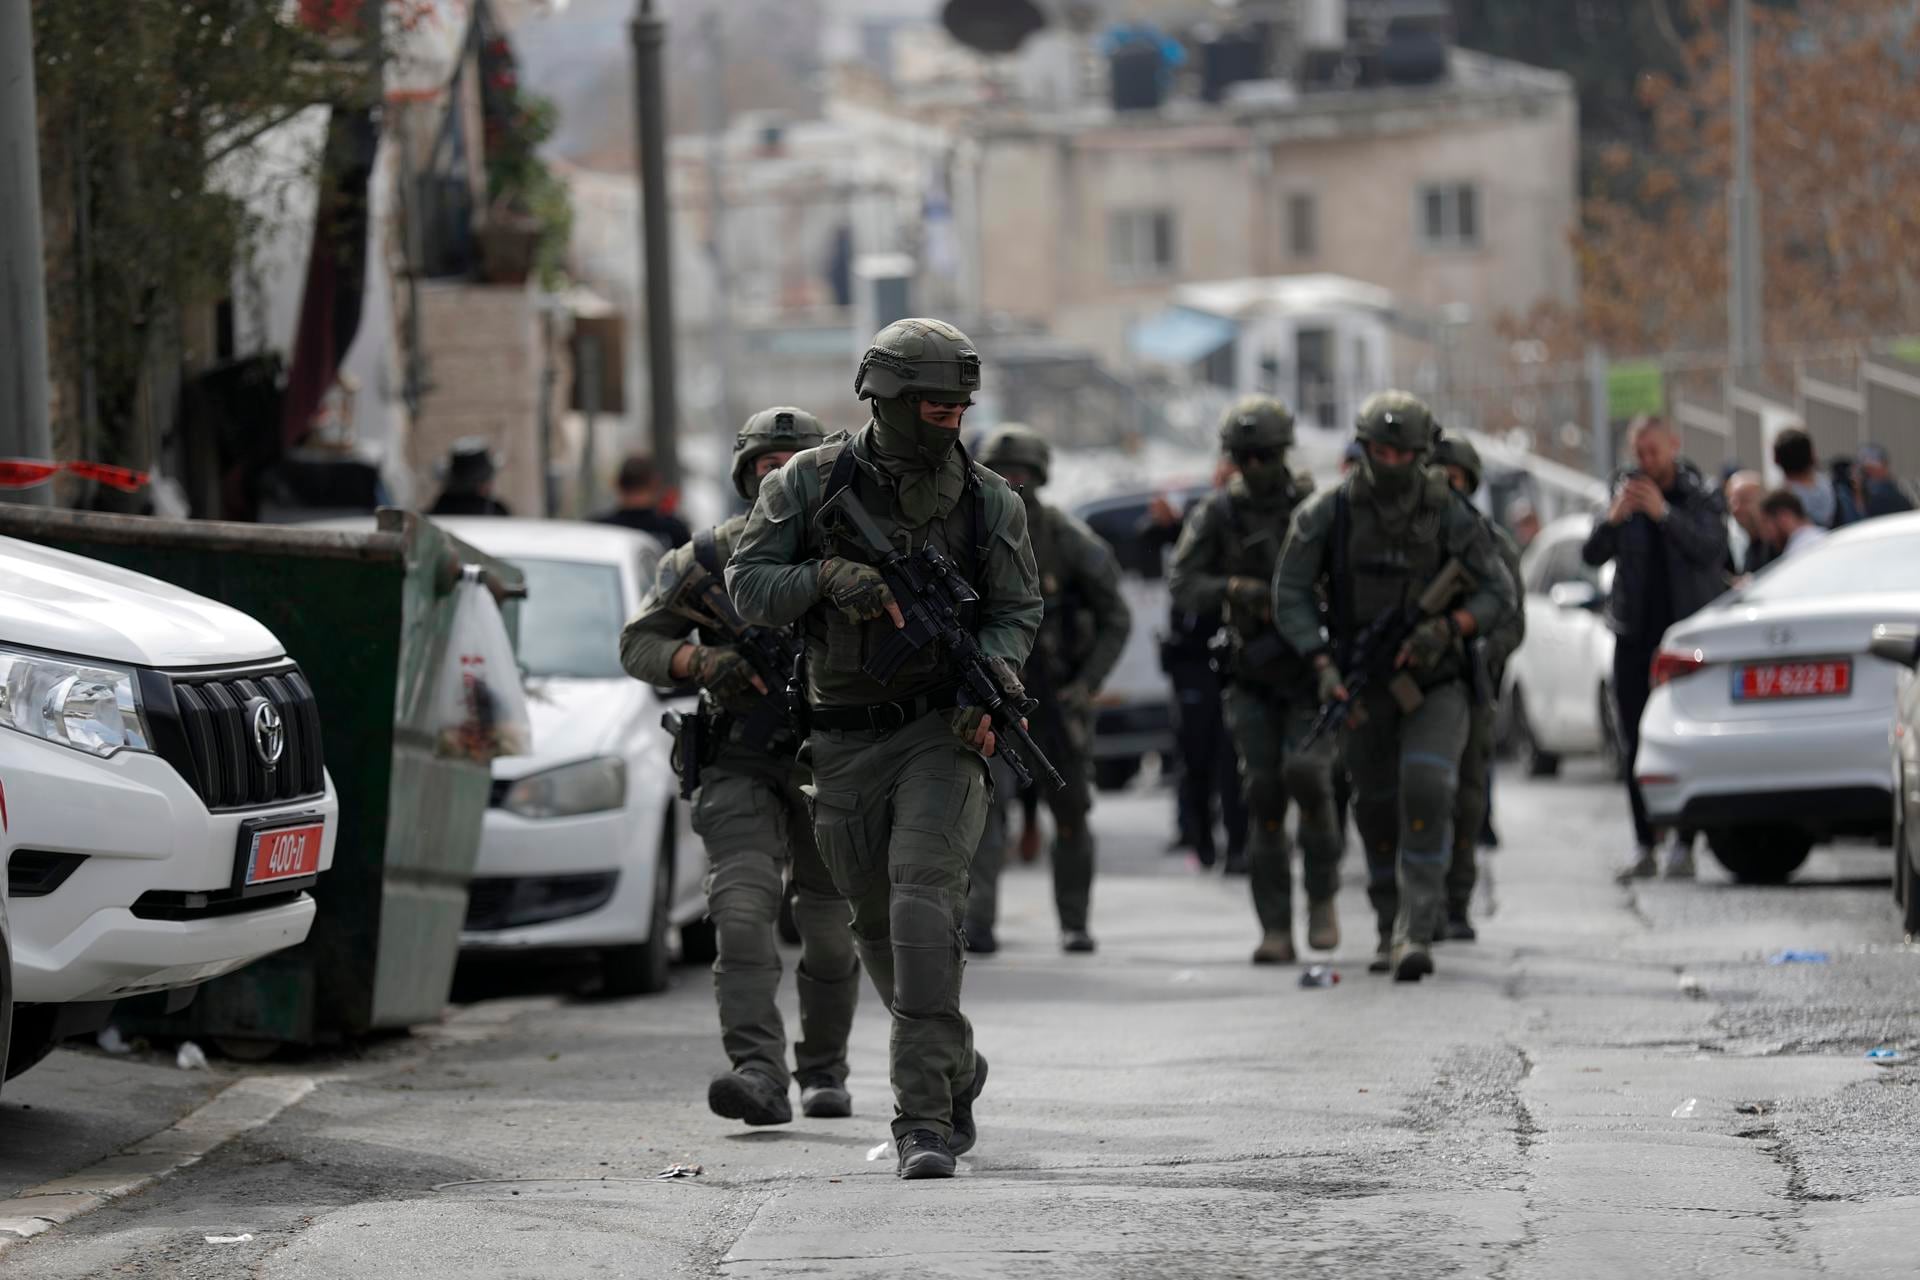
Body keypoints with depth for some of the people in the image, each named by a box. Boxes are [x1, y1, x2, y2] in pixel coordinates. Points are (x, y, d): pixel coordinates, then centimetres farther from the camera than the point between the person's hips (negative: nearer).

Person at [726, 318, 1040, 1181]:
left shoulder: (988, 502, 1)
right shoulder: (812, 484, 0)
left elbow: (1015, 612, 2)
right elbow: (749, 584, -2)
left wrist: (989, 676, -18)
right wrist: (829, 578, -20)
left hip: (942, 730, -2)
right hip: (846, 742, 2)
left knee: (923, 906, -20)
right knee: (879, 930, 12)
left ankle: (924, 1118, -22)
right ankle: (955, 1069, 39)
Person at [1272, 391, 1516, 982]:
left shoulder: (1450, 513, -8)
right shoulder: (1328, 513, -7)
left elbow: (1499, 594, -3)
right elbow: (1291, 596, -4)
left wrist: (1447, 628, -22)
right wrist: (1324, 668, -16)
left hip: (1436, 682, -2)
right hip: (1365, 682, 2)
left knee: (1426, 789, -21)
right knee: (1376, 806, 10)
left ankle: (1418, 933, -21)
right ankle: (1391, 929, 29)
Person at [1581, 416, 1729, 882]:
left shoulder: (1698, 498, 1)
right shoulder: (1627, 492, 8)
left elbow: (1710, 547, -16)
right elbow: (1592, 555, -1)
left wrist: (1664, 514, -26)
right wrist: (1613, 519, -20)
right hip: (1635, 634, 3)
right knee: (1635, 746, 1)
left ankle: (1684, 844, -6)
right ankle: (1644, 847, 5)